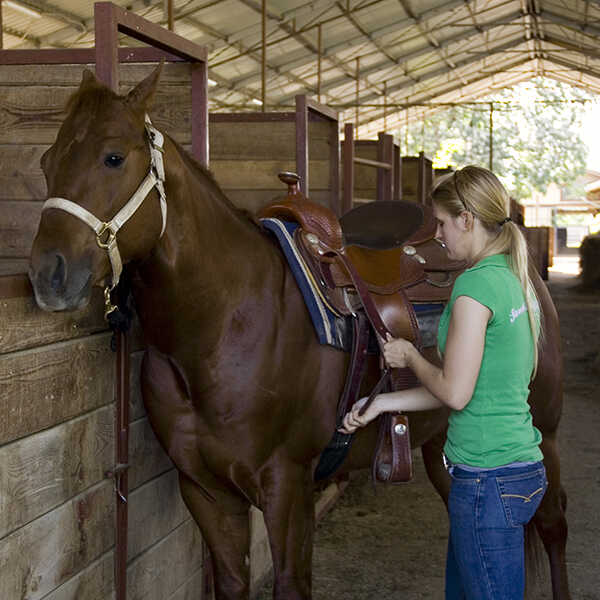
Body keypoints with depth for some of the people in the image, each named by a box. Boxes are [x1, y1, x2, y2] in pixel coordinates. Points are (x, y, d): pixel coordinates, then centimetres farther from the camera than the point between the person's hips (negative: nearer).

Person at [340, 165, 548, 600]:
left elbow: (454, 393, -21)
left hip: (489, 479, -10)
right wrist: (382, 403, 15)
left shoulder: (476, 285, -18)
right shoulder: (515, 279, 11)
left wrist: (410, 357, -2)